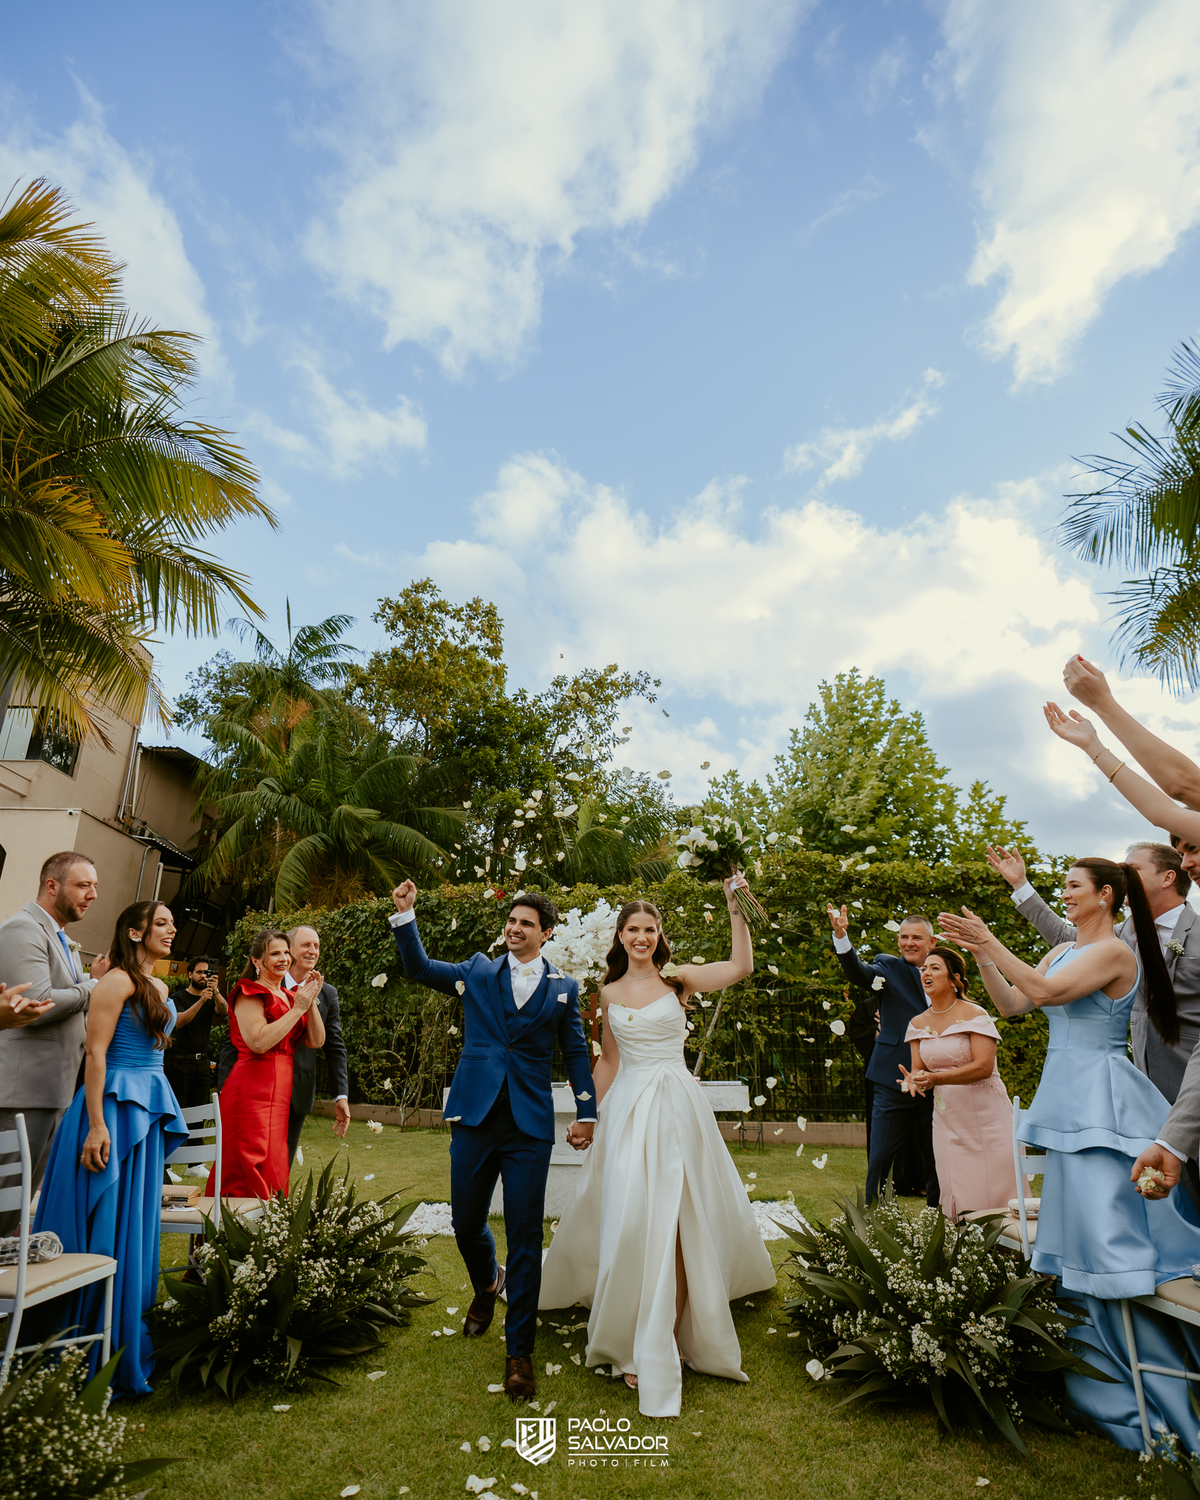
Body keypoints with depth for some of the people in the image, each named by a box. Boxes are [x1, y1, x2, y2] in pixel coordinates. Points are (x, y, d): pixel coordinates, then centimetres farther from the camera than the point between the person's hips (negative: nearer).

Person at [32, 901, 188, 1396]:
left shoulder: (159, 988, 14)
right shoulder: (117, 981, -12)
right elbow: (95, 1053, -17)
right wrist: (97, 1125, -21)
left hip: (150, 1112, 8)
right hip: (116, 1108, -8)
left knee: (138, 1227, 14)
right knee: (106, 1230, 0)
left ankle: (130, 1348, 27)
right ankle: (95, 1358, 13)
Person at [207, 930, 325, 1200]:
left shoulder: (289, 995, 17)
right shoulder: (249, 993, -4)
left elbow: (316, 1041, 9)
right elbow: (259, 1042, -19)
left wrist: (311, 1001, -2)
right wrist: (298, 1008, -13)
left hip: (280, 1093, 8)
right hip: (253, 1092, -7)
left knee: (274, 1167, 10)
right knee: (252, 1173, -9)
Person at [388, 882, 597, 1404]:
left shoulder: (564, 987, 5)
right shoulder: (478, 972, 6)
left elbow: (575, 1052, 10)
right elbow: (419, 967, 2)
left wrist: (586, 1112, 5)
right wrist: (405, 914, -11)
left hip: (530, 1126, -1)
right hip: (474, 1119, 2)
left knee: (525, 1237, 1)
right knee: (465, 1223, 14)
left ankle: (519, 1351, 18)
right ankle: (487, 1285, 47)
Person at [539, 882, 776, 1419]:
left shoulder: (679, 979, -2)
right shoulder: (609, 993, 7)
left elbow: (742, 965, -15)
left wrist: (735, 909, -21)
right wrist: (592, 1111, 15)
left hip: (676, 1108, -2)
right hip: (626, 1111, 2)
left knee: (679, 1218, 5)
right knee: (629, 1218, 0)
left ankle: (665, 1337, 27)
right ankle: (638, 1347, 17)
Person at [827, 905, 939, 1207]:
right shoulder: (888, 967, 1)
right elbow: (858, 972, -20)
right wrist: (840, 936, -38)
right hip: (894, 1080, -3)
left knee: (935, 1157, 14)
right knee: (880, 1156, 1)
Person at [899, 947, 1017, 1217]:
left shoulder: (975, 1015, -10)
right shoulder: (918, 1023, 7)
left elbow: (984, 1066, -19)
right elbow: (918, 1067, 7)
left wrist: (936, 1079, -29)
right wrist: (914, 1079, -18)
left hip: (986, 1117, -5)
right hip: (947, 1120, 5)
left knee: (993, 1197, -2)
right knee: (957, 1201, 7)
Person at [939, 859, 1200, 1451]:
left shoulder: (1114, 952, -13)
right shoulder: (1062, 951, 13)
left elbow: (1045, 991, -24)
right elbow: (1011, 1004, 12)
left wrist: (990, 942, -21)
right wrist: (980, 954, 2)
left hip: (1100, 1101, -9)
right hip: (1067, 1098, 9)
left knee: (1112, 1235, -7)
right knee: (1084, 1235, 16)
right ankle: (1102, 1378, 29)